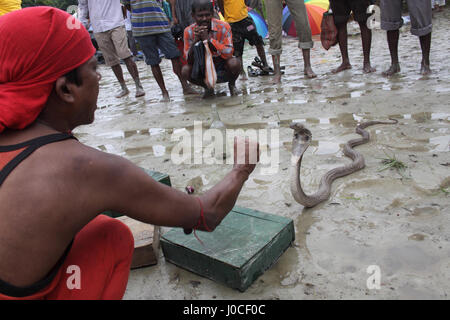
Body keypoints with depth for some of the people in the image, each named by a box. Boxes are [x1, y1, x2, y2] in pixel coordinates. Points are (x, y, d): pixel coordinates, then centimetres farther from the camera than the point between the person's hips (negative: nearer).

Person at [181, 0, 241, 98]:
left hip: (223, 69, -2)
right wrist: (196, 40, -29)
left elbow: (228, 53, -27)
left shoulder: (223, 26, -17)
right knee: (186, 70, -25)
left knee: (234, 63, -33)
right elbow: (189, 61, -14)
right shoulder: (189, 31, -11)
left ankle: (232, 85, 3)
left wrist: (208, 38, -33)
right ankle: (208, 88, 5)